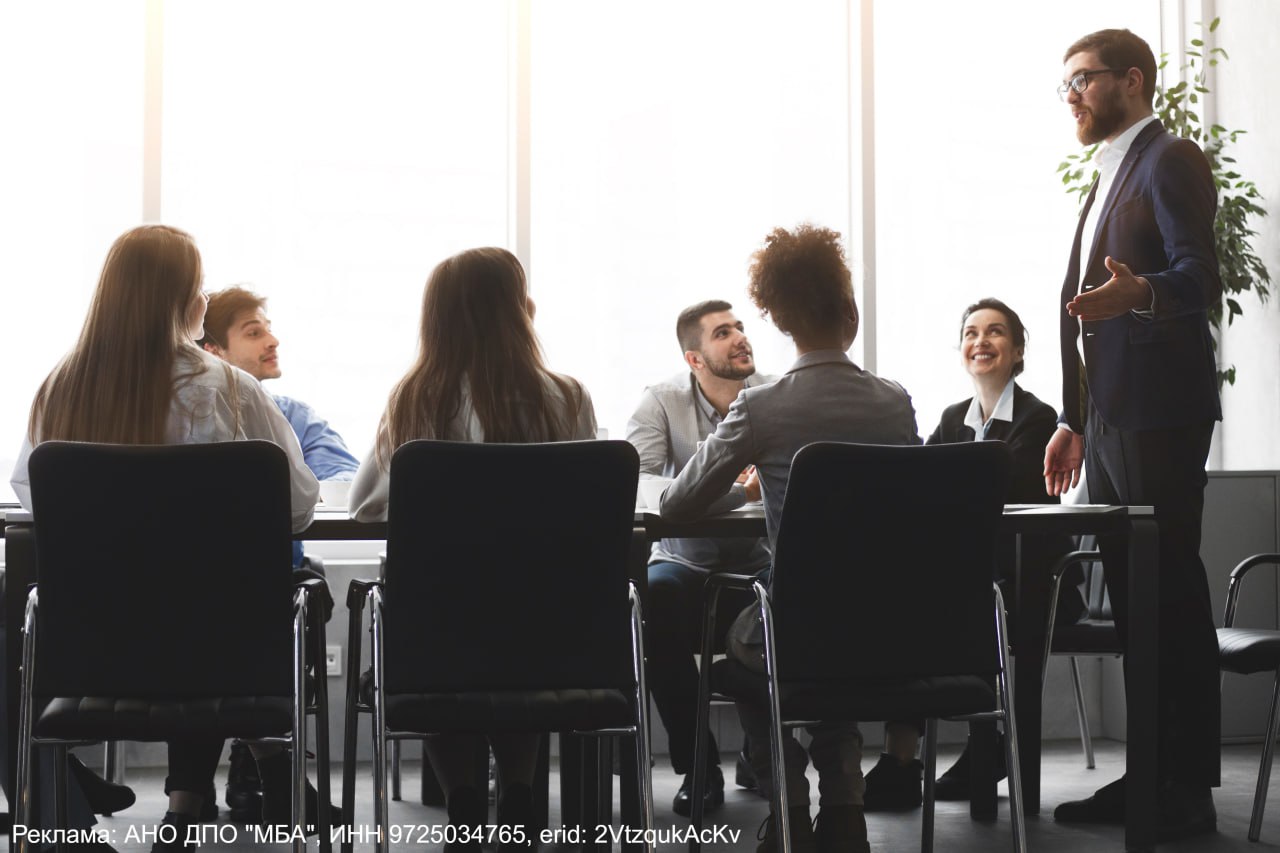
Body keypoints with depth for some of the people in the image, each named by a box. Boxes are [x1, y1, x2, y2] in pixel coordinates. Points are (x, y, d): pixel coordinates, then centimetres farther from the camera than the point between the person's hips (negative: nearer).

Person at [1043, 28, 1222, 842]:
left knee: (1172, 593, -7)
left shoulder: (1171, 160, -6)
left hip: (1159, 416, -9)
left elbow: (1201, 279, -19)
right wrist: (1074, 421, 23)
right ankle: (1150, 772, 17)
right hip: (1110, 417, 9)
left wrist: (1137, 291, -39)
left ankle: (1190, 789, -1)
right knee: (1132, 597, 10)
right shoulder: (1112, 176, 23)